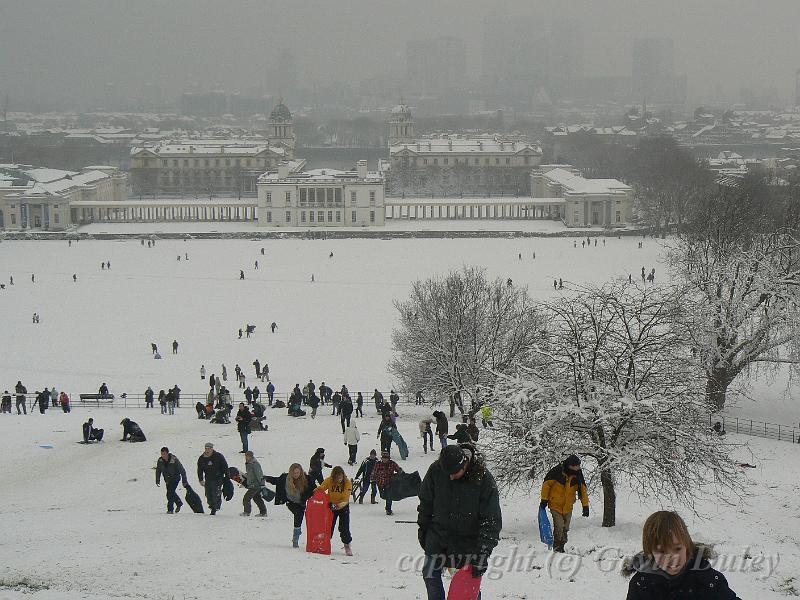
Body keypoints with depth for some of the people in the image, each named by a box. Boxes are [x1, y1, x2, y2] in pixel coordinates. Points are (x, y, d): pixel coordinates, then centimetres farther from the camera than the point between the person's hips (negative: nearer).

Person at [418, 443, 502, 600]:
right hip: (439, 534, 3)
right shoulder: (436, 471, -14)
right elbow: (426, 502, 5)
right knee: (430, 574, 3)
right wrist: (422, 528, 11)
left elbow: (491, 521, -19)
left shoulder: (484, 479, -21)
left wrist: (483, 553, -24)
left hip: (468, 539, -3)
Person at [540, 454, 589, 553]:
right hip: (555, 505, -4)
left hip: (568, 507, 4)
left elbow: (583, 490, 5)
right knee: (559, 526, -14)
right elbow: (546, 484, -7)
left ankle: (561, 547, 19)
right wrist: (544, 500, -6)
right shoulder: (557, 471, -16)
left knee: (565, 528, 8)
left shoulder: (578, 474, -3)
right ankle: (557, 547, -2)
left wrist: (585, 506, 0)